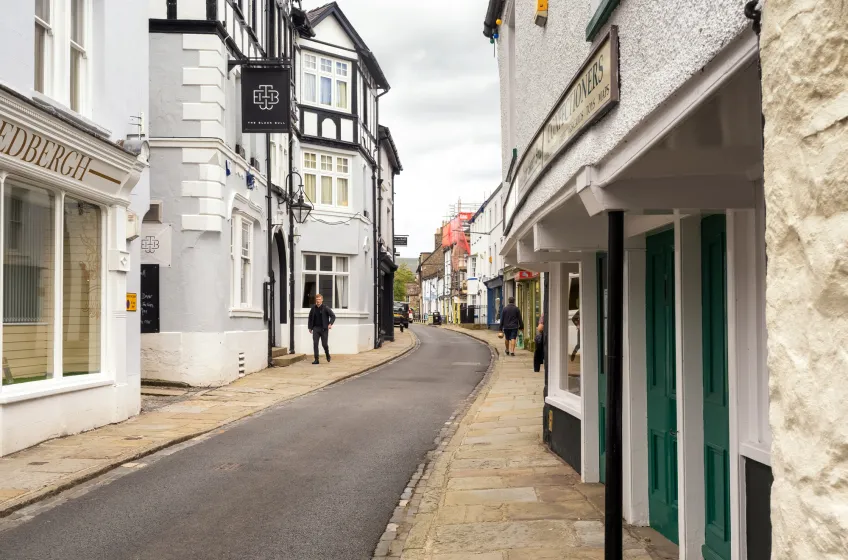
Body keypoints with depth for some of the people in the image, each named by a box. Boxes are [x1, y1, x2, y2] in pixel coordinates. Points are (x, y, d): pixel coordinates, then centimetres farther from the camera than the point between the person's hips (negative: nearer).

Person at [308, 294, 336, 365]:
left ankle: (327, 355, 31)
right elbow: (310, 318, 16)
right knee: (315, 343, -6)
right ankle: (316, 359, -2)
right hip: (316, 328, 3)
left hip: (324, 329, -3)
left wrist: (330, 324, -18)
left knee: (324, 344, 1)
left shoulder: (326, 308, -6)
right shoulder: (313, 308, 4)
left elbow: (333, 316, -3)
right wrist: (310, 327, 13)